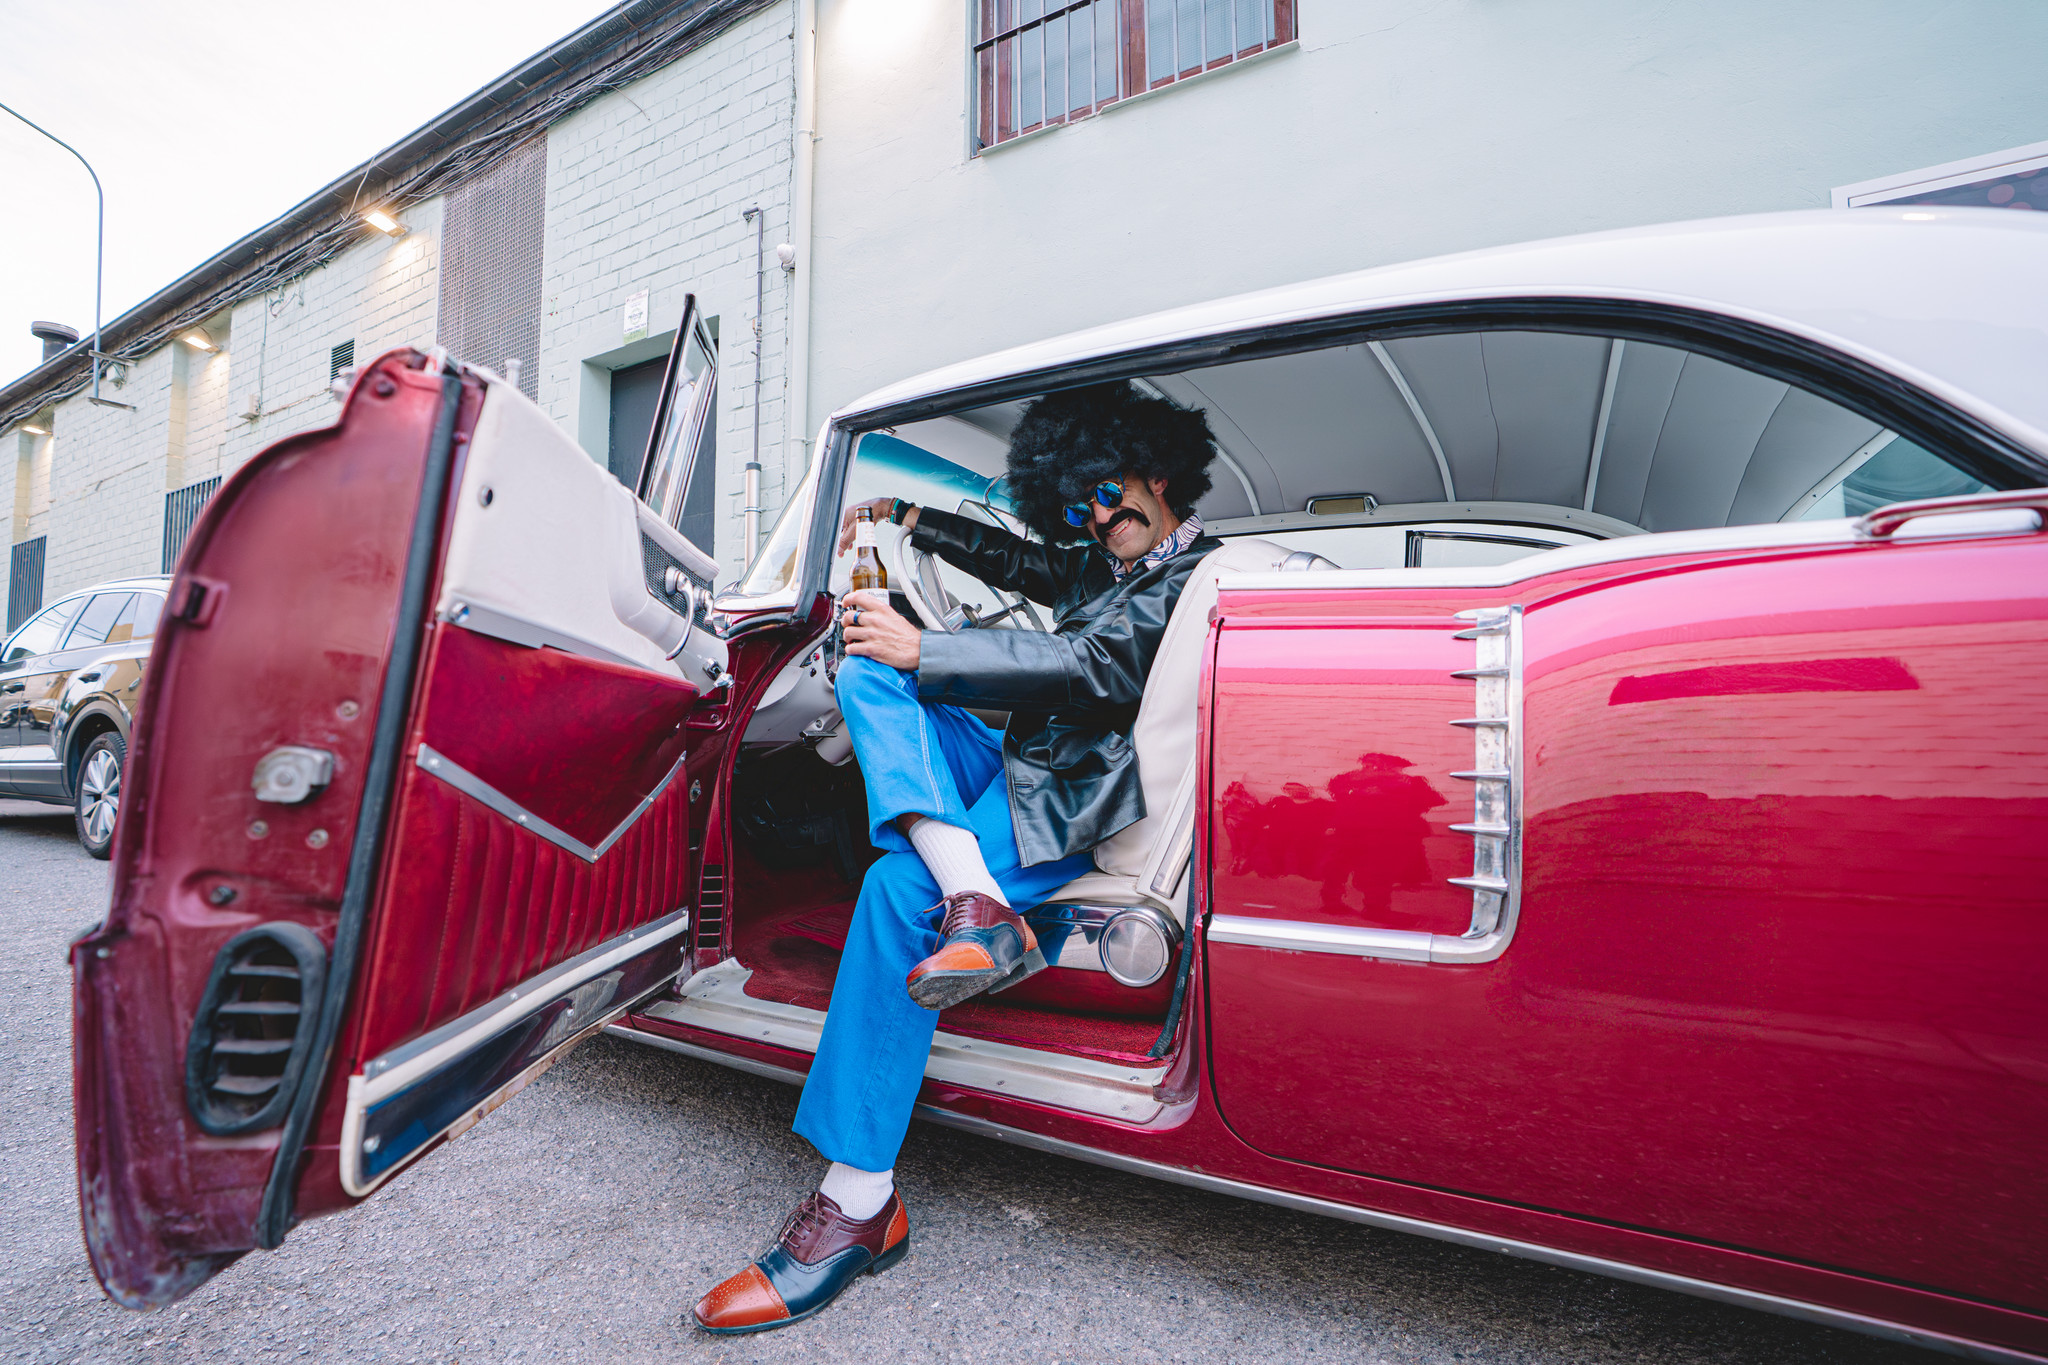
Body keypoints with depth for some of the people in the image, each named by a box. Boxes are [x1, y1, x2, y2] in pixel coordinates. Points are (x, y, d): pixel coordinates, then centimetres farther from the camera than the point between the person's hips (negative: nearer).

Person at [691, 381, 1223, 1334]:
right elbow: (1010, 559, 38)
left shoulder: (1203, 579, -6)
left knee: (898, 892, -31)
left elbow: (1095, 667, -19)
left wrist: (922, 650, -17)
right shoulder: (1100, 566, 21)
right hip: (1009, 771, 9)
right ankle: (973, 902, -30)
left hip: (1070, 805, -9)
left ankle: (860, 1203, -19)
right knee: (867, 671, -8)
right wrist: (903, 518, 36)